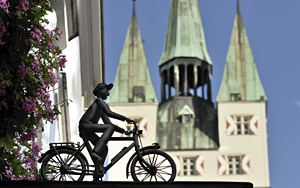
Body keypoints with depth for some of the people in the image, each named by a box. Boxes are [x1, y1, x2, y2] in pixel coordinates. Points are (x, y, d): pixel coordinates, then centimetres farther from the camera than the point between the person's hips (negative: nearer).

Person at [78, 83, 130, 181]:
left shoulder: (101, 107, 26)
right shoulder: (99, 100, -2)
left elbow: (108, 123, 25)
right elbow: (109, 113, -16)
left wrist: (123, 131, 18)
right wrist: (125, 118, -15)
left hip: (88, 131, 10)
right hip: (85, 126, -10)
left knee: (104, 148, 6)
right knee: (110, 128, -21)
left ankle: (97, 177, 4)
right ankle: (96, 152, -30)